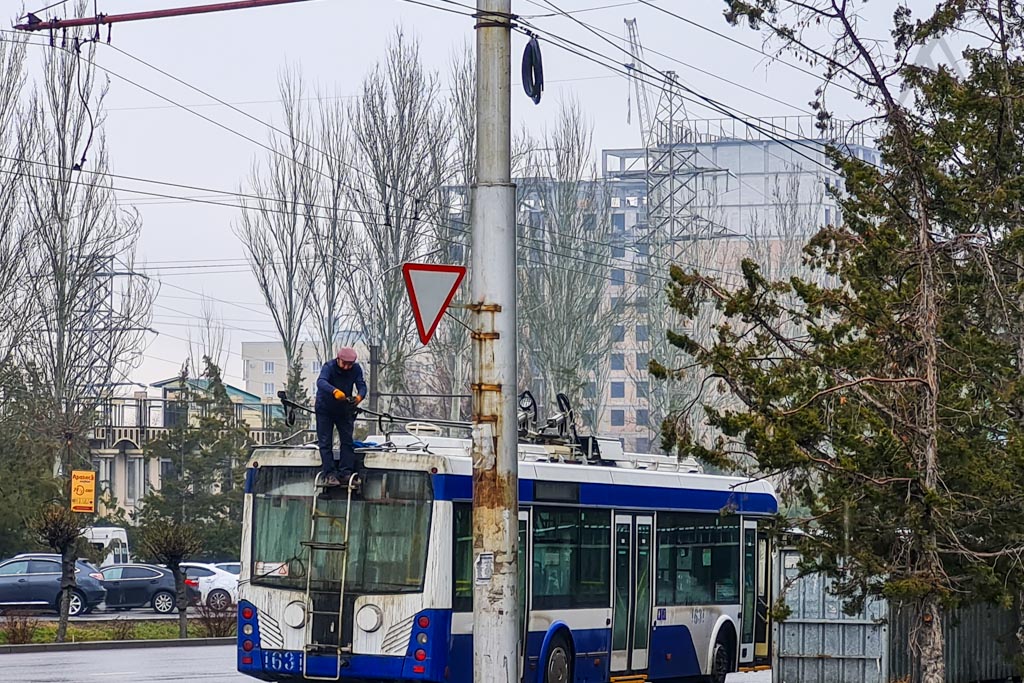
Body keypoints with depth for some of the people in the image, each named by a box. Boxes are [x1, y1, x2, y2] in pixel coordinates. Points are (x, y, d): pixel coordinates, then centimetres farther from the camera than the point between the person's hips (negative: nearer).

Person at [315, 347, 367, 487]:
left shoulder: (356, 369, -12)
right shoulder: (329, 367, -25)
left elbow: (362, 385, -21)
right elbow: (321, 382, -42)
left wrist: (359, 396, -46)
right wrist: (335, 391, -63)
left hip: (345, 410, 4)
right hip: (325, 410, -4)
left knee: (347, 441, 2)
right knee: (325, 442, -5)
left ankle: (345, 473, 6)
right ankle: (329, 474, -4)